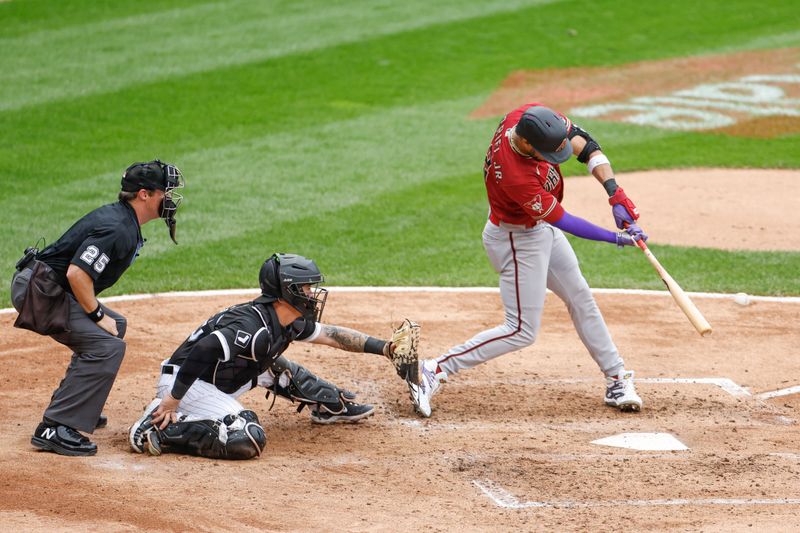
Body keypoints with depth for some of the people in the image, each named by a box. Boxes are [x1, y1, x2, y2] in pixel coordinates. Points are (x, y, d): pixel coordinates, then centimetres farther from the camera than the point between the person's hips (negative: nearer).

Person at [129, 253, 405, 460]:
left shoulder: (291, 323, 4)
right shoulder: (254, 327, -27)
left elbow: (330, 334, 18)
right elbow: (202, 351, -35)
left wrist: (381, 347, 14)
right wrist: (171, 401, -32)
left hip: (215, 382, 10)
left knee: (277, 370, 16)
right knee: (248, 440, -25)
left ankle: (332, 405, 36)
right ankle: (161, 430, -22)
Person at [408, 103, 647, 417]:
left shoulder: (532, 117, -21)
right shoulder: (516, 176, -40)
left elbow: (584, 144, -11)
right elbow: (561, 220, -27)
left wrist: (613, 190, -22)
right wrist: (614, 239, -20)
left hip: (541, 229, 9)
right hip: (517, 241, -9)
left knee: (580, 298, 17)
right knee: (522, 331, -5)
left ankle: (616, 379, 29)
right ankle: (435, 371, -3)